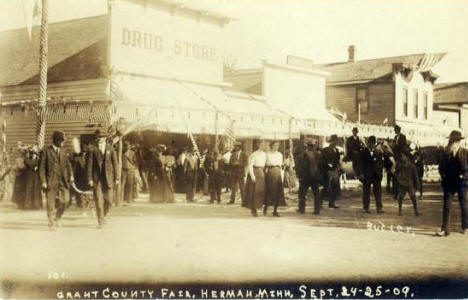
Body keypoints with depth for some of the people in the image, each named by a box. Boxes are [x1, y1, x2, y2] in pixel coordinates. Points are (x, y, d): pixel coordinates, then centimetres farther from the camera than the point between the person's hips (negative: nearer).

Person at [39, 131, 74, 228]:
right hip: (51, 180, -4)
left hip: (63, 180, 4)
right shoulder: (46, 151, -1)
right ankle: (51, 221, 17)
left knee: (65, 199, -6)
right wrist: (43, 181, -11)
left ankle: (57, 218, 16)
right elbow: (42, 167, -4)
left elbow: (67, 164, 15)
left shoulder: (63, 151, 14)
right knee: (51, 202, 1)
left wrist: (71, 175, -2)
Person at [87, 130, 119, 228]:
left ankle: (103, 215, 28)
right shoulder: (93, 150, 3)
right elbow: (89, 165, 0)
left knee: (109, 201, 2)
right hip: (97, 178, -1)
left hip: (108, 178, 1)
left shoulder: (110, 149, 7)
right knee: (98, 200, -5)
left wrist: (116, 178, 1)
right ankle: (100, 221, 3)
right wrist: (90, 179, -7)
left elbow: (115, 164, 6)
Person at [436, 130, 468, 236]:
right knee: (447, 206, -2)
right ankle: (445, 229, -2)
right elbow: (441, 167, 8)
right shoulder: (446, 153, 5)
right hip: (449, 182, 2)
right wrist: (444, 176, -1)